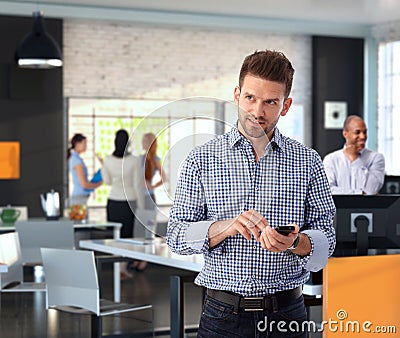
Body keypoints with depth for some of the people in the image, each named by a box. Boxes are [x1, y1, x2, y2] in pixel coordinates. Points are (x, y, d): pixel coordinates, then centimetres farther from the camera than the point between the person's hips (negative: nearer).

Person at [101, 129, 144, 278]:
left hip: (113, 200, 2)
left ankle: (116, 265, 13)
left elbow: (107, 181, 5)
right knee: (127, 233, 5)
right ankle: (123, 267, 0)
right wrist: (140, 202, 1)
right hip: (129, 200, -2)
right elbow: (137, 184, -9)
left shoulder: (107, 160, -7)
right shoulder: (134, 160, -12)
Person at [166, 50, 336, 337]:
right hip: (223, 314, -1)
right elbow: (177, 236, -3)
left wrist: (295, 242, -20)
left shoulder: (307, 162, 3)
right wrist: (227, 226, -20)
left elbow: (326, 239, 1)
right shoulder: (201, 160, 0)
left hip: (287, 313, 1)